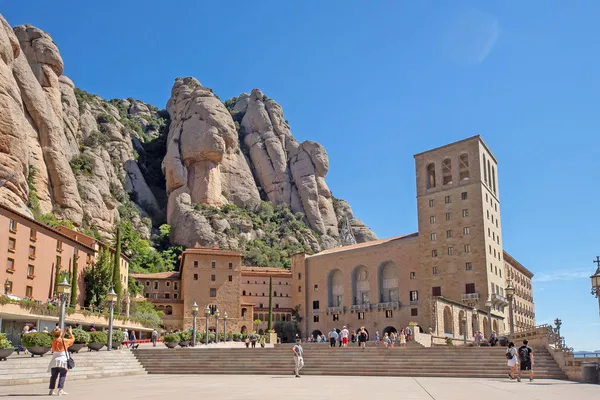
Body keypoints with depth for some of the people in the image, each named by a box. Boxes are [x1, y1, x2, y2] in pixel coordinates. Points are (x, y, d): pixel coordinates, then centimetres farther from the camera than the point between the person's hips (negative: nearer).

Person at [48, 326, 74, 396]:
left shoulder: (53, 341, 3)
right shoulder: (64, 340, -8)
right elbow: (72, 339, 8)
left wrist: (62, 335, 27)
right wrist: (70, 332, 20)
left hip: (55, 361, 4)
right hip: (62, 360, -4)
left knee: (53, 376, 11)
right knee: (62, 376, -1)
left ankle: (51, 390, 14)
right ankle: (60, 389, -11)